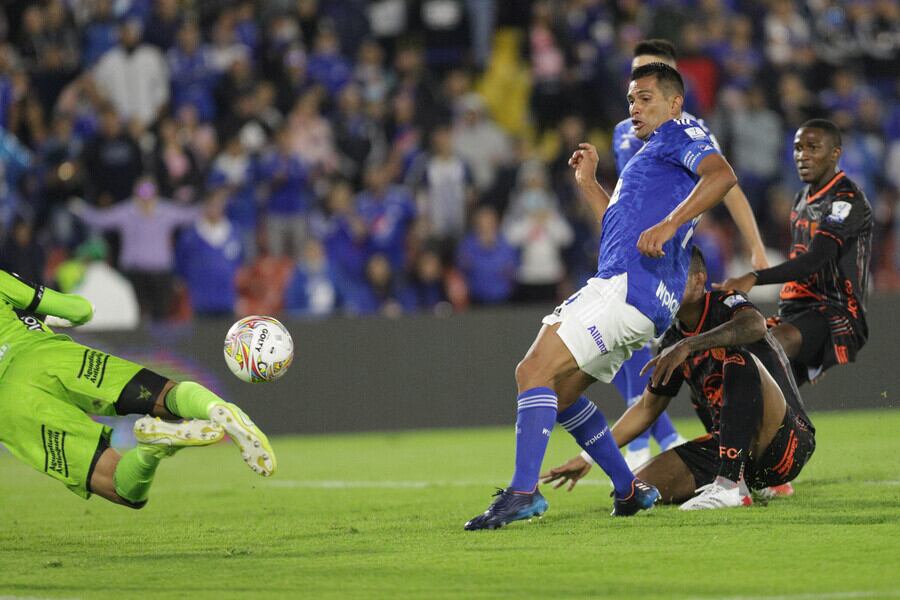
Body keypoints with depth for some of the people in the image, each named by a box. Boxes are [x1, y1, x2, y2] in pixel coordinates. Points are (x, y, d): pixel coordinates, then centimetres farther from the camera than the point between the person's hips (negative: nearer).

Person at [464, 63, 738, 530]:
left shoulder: (679, 136, 2)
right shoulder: (652, 154, 32)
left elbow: (722, 174, -20)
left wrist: (668, 225, -30)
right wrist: (589, 185, 31)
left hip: (630, 284, -11)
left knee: (534, 371, -19)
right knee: (558, 392, 17)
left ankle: (523, 492, -27)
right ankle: (629, 489, 18)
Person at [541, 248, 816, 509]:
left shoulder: (726, 304, -9)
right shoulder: (672, 341, 11)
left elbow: (755, 325, -35)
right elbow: (647, 408, 19)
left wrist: (688, 346, -44)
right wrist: (589, 457, 15)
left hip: (787, 443, -7)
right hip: (725, 446, 7)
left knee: (740, 361, -32)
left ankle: (732, 485, -36)